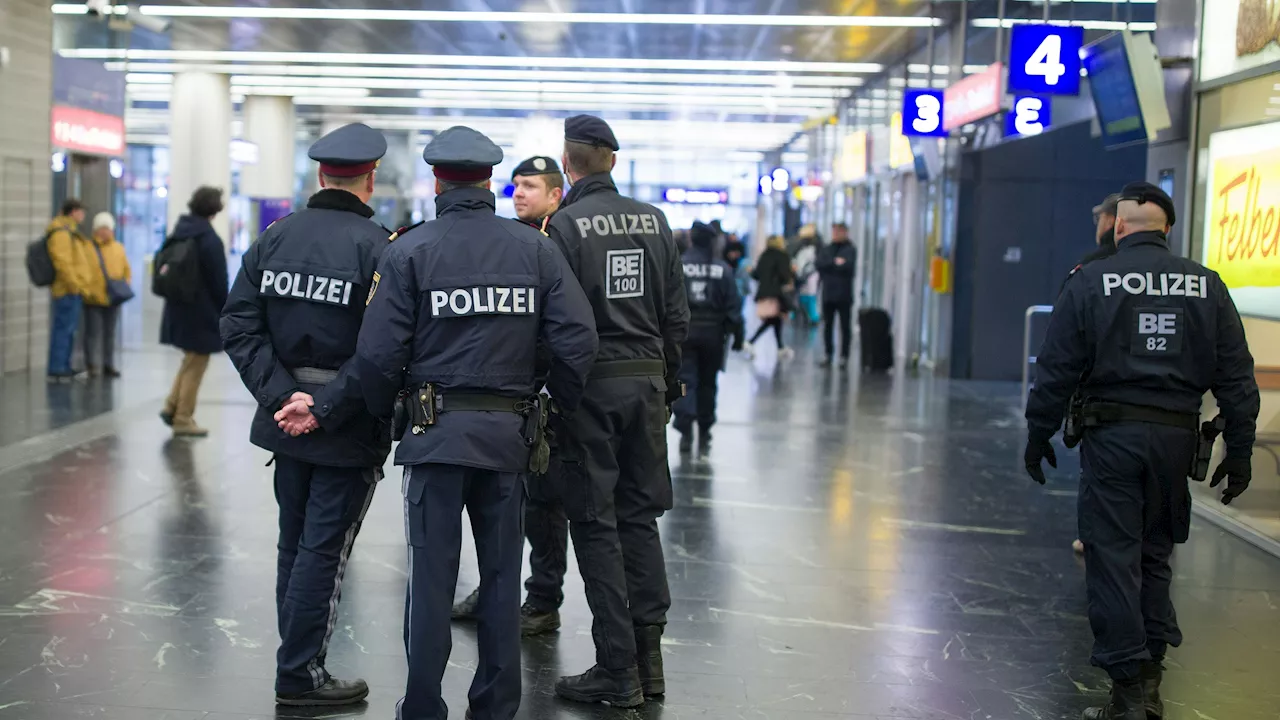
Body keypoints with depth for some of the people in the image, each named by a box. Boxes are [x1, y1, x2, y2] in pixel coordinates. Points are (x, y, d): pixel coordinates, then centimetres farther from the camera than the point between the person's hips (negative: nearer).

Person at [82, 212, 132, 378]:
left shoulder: (118, 248, 9)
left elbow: (127, 271, 15)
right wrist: (86, 290, -14)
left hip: (113, 300, 4)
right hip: (93, 300, -4)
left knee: (110, 333, 10)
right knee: (93, 332, -3)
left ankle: (108, 365, 17)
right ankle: (91, 364, 3)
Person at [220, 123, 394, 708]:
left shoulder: (275, 236, 2)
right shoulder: (377, 246, -14)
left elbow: (239, 324, -2)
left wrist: (281, 393, -7)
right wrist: (325, 408, -18)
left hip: (288, 416, 6)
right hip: (349, 429, -5)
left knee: (294, 543, 17)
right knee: (323, 549, 3)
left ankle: (298, 662, 27)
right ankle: (299, 675, 9)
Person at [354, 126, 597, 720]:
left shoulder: (408, 250, -5)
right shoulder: (535, 247, 2)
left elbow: (378, 352, -9)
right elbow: (578, 338, -4)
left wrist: (381, 410, 9)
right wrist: (560, 404, 10)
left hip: (436, 429, -2)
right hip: (509, 433, 2)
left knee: (431, 576, 5)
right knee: (502, 574, 13)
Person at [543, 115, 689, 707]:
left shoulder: (565, 225, -9)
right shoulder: (653, 220, 7)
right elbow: (676, 314, 9)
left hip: (591, 384, -5)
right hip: (647, 380, 5)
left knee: (595, 523, 1)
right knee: (640, 515, 13)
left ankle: (617, 671, 2)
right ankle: (648, 655, 14)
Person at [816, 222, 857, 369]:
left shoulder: (851, 250, -2)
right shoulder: (826, 249, 10)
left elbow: (849, 267, -16)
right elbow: (819, 264, -4)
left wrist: (830, 266, -10)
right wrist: (835, 263, -14)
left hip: (844, 296, -4)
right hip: (828, 294, 4)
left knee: (845, 327, 1)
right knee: (827, 326, 8)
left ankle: (844, 356, 6)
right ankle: (828, 354, 17)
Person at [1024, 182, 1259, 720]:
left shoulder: (1090, 282, -4)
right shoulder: (1205, 285, 5)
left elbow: (1057, 369, -4)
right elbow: (1236, 376, 4)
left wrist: (1039, 435, 6)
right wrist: (1239, 451, 9)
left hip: (1112, 434, -3)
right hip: (1177, 437, 4)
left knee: (1113, 558, 2)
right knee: (1154, 553, 17)